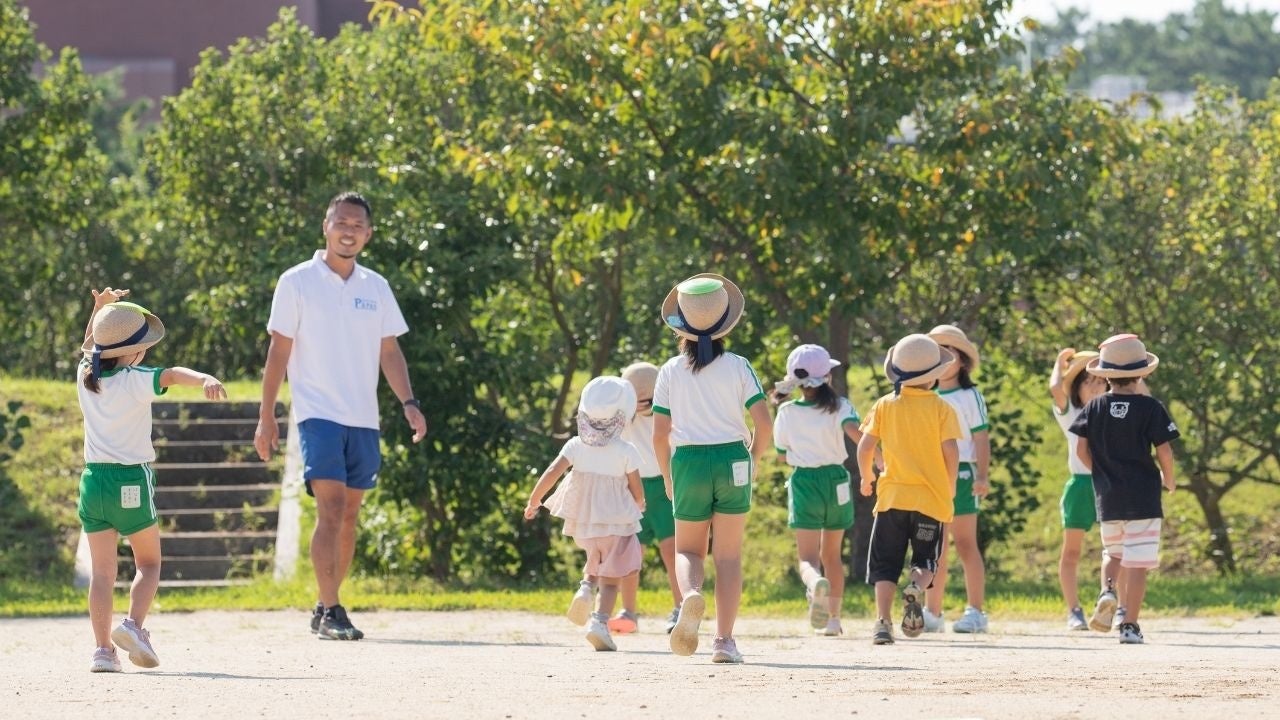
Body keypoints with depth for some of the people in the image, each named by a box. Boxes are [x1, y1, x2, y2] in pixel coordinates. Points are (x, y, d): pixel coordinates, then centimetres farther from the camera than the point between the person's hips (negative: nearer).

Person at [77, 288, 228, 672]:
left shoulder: (86, 376, 4)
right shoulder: (136, 381, -12)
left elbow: (89, 346, 28)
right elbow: (173, 375, -33)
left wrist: (101, 309, 22)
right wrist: (205, 379, -49)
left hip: (93, 479, 5)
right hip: (132, 481, -5)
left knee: (102, 571, 7)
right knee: (148, 562, 12)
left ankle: (102, 648, -2)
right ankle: (133, 624, -11)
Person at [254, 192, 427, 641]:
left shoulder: (376, 288, 11)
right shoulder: (297, 283, -1)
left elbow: (389, 352, 14)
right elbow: (279, 351, -1)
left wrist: (408, 402, -1)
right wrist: (266, 417, -4)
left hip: (364, 418, 5)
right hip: (318, 413, -5)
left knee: (349, 515, 8)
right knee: (330, 510, -16)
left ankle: (325, 609, 17)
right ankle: (330, 612, -19)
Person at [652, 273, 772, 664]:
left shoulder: (670, 371, 1)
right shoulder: (738, 367, -1)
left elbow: (660, 435, -1)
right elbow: (764, 423, -5)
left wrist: (668, 478, 13)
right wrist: (754, 463, 12)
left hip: (688, 463, 0)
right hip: (732, 460, 0)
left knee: (688, 550, 15)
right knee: (729, 555, 8)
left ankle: (691, 593, -19)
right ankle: (724, 639, 0)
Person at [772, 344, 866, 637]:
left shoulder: (787, 412, -2)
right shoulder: (839, 406, -5)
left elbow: (782, 455, 7)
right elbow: (855, 432, -24)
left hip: (803, 482, -1)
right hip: (836, 481, 1)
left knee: (808, 557, -7)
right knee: (832, 555, 19)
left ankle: (816, 584, -43)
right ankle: (833, 617, 21)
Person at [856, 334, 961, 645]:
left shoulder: (884, 406, 3)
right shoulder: (940, 408, -3)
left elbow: (865, 446, 0)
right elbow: (951, 451, -8)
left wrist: (866, 479, 18)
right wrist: (950, 487, 8)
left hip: (892, 495, 1)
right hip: (932, 497, -1)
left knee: (885, 564, 7)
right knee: (925, 560, 12)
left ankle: (883, 621, -8)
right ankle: (916, 587, -21)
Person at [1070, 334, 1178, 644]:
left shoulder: (1095, 407, 2)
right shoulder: (1150, 407, -7)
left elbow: (1082, 449, 1)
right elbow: (1164, 450, -8)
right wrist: (1168, 479, 11)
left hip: (1107, 496, 3)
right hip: (1143, 495, -3)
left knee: (1114, 552, 23)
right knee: (1138, 561, 0)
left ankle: (1107, 591, -6)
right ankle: (1130, 625, -4)